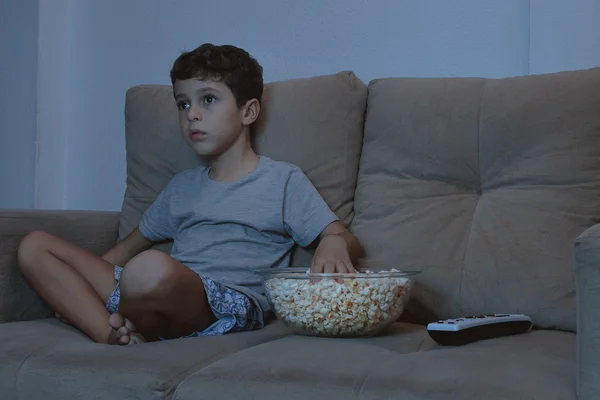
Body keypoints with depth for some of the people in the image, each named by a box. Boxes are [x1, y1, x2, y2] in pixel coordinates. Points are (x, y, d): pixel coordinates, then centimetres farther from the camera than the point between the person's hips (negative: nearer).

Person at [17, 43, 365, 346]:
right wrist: (85, 278, 16)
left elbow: (348, 241, 4)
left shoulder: (283, 180, 12)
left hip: (228, 305, -7)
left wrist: (335, 246, -21)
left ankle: (132, 330, -8)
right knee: (35, 246, -3)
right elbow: (133, 245, 34)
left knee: (152, 269, -42)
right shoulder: (183, 186, 29)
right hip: (168, 292, 7)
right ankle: (115, 337, -23)